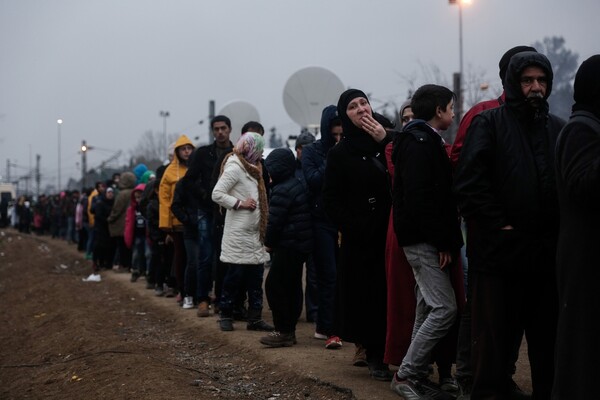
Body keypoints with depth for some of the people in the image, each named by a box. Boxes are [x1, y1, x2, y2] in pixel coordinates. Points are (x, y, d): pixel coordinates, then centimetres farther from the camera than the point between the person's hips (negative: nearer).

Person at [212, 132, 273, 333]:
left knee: (256, 277, 7)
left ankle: (255, 318, 11)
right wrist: (240, 203, -17)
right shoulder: (234, 168, -10)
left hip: (254, 233, 9)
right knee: (234, 275, -2)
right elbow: (217, 194, -17)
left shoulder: (252, 169, 19)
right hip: (238, 234, -9)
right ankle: (226, 315, 10)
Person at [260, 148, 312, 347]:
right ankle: (289, 331, 20)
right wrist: (273, 242, 19)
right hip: (302, 245, 10)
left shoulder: (282, 191, -18)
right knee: (293, 287, 13)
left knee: (274, 286, -6)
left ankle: (283, 331, -4)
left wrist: (269, 242, -2)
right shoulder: (297, 185, 14)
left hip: (289, 246, -10)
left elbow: (274, 221, -18)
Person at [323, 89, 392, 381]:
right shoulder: (340, 154, 3)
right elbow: (331, 201, -1)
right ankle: (375, 356, 8)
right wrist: (354, 228, -10)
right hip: (361, 237, -2)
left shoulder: (387, 143, 9)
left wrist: (386, 142, -11)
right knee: (367, 295, 0)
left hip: (389, 233, 2)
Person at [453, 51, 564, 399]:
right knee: (495, 335, 1)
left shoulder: (559, 129, 14)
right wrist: (499, 224, -12)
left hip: (547, 250, 4)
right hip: (498, 249, -4)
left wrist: (560, 226, 1)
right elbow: (469, 181, -9)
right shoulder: (489, 123, 1)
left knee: (547, 335, 10)